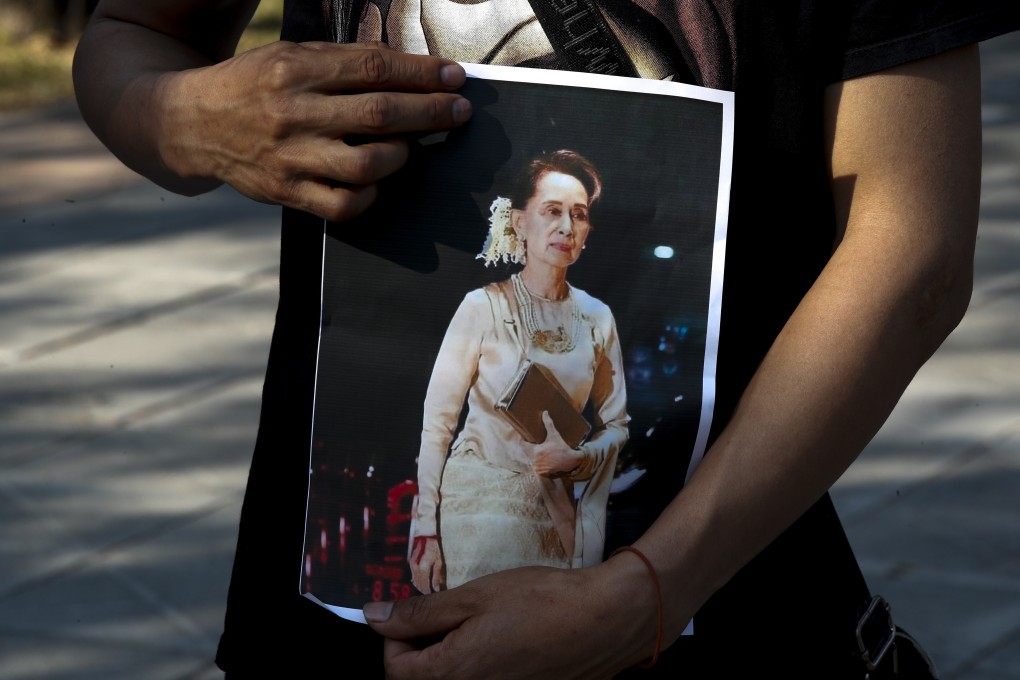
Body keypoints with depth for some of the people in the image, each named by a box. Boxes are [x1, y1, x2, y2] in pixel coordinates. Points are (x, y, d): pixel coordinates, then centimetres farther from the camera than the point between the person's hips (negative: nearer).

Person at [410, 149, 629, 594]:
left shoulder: (596, 318, 3)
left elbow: (615, 424, 13)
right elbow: (437, 424, -6)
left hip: (555, 508, 4)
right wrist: (426, 532, -9)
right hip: (479, 502, -3)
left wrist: (580, 458, -9)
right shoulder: (484, 307, -8)